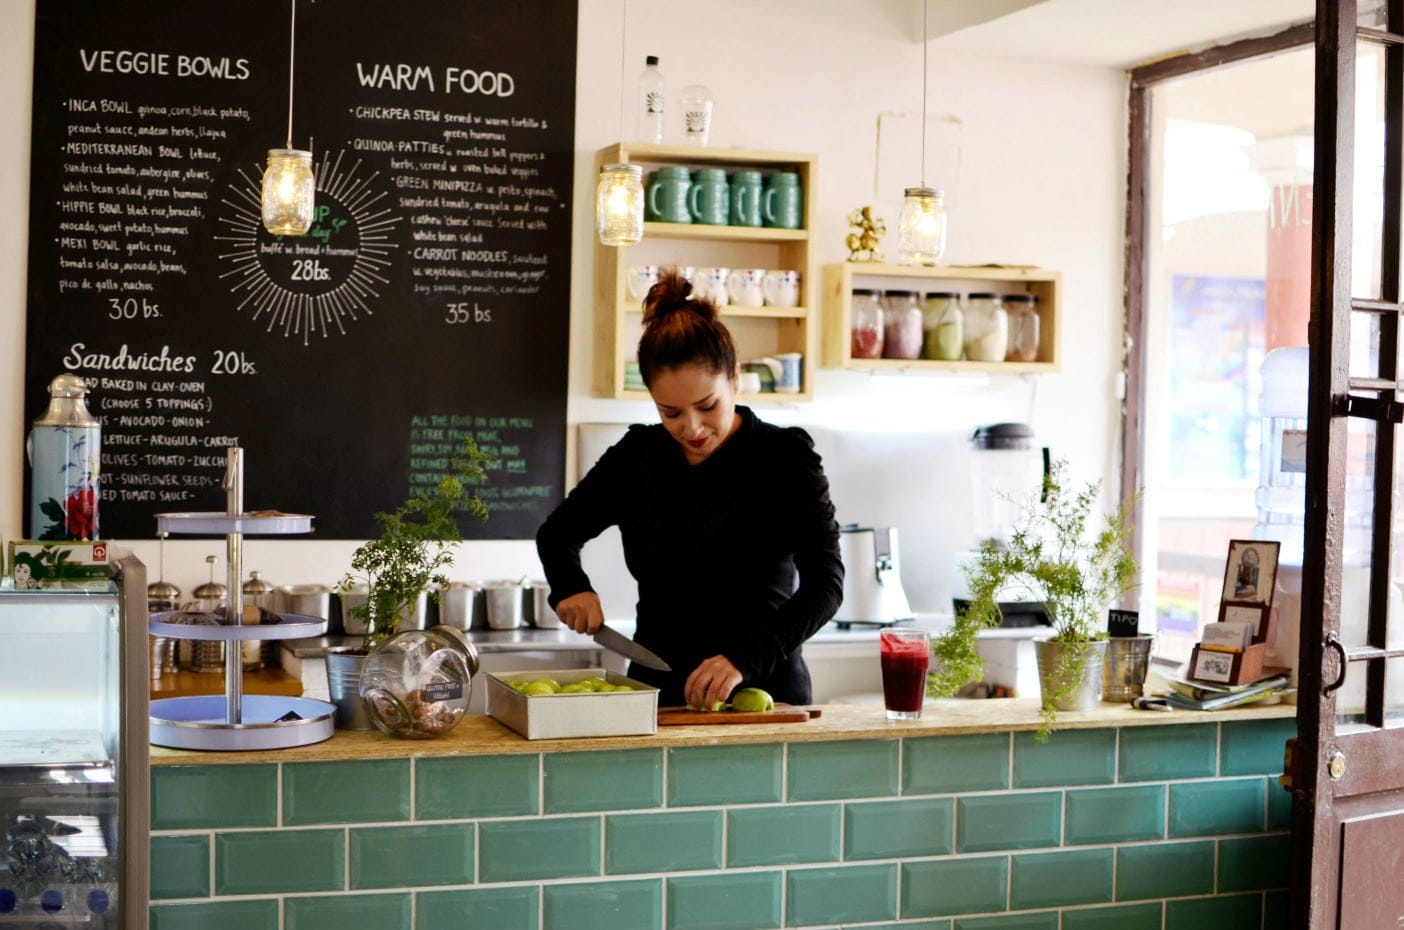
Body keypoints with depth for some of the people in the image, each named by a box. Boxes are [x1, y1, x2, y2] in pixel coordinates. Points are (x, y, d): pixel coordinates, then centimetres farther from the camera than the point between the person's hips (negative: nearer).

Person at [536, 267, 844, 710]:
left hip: (764, 694, -3)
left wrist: (747, 656, -27)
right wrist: (571, 587, -1)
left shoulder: (785, 457, -3)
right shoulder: (635, 457, 7)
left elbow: (825, 582, -12)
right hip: (657, 695, 3)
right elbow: (556, 533, 22)